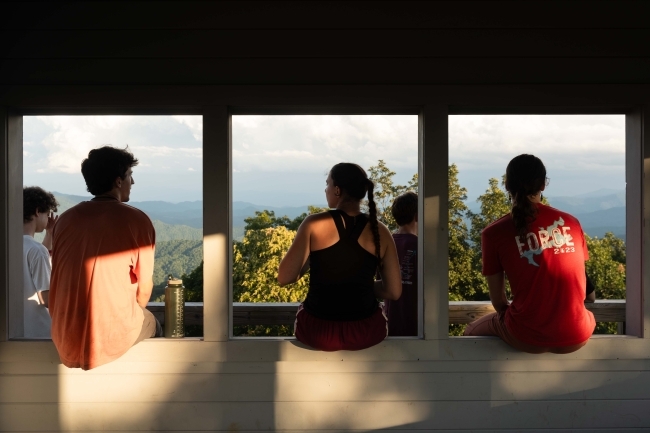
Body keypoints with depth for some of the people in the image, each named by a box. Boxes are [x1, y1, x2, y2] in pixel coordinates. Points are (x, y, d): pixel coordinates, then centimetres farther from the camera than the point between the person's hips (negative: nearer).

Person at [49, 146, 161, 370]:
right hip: (112, 338, -4)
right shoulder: (137, 221, -11)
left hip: (65, 340, 5)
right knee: (151, 324, 27)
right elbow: (144, 290, -5)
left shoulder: (65, 219, 2)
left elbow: (59, 281, 12)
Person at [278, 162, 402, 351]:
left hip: (317, 331, -1)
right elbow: (394, 291, -1)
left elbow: (284, 278, -10)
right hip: (366, 333, 1)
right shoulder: (380, 232, -5)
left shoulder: (314, 224, -12)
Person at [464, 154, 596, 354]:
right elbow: (578, 283, 12)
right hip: (576, 336, 4)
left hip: (528, 337, -3)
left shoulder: (494, 233, -7)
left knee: (472, 331, 27)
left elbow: (498, 301, -2)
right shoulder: (571, 223, 3)